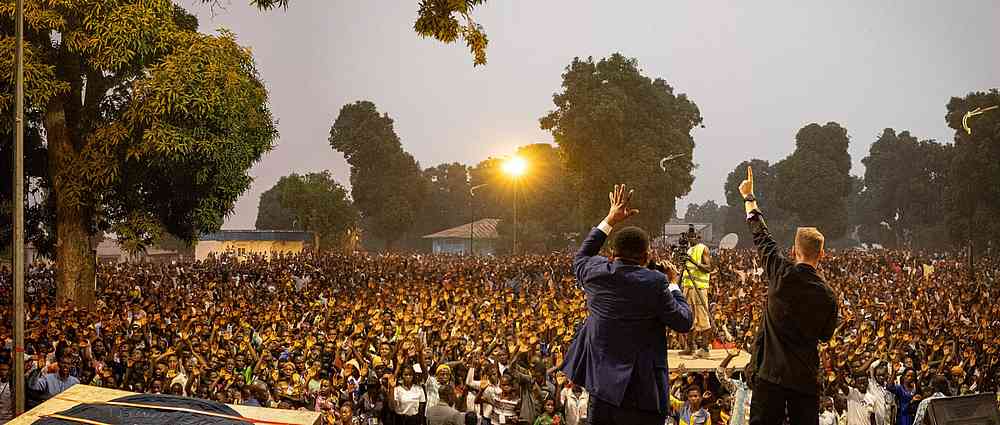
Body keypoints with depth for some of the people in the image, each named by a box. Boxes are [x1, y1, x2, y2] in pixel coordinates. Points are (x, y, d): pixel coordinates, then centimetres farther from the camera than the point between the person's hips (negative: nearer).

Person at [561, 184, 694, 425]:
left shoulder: (595, 272, -1)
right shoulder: (655, 282, -15)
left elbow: (580, 258, 24)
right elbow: (683, 323, -4)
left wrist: (610, 220, 27)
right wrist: (673, 284, 10)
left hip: (600, 382, 5)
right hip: (640, 389, -5)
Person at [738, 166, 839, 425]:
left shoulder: (782, 274, -6)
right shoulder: (827, 296, -2)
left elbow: (761, 236, 8)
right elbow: (826, 336, 12)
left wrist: (749, 198, 21)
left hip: (770, 373, -1)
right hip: (805, 377, 2)